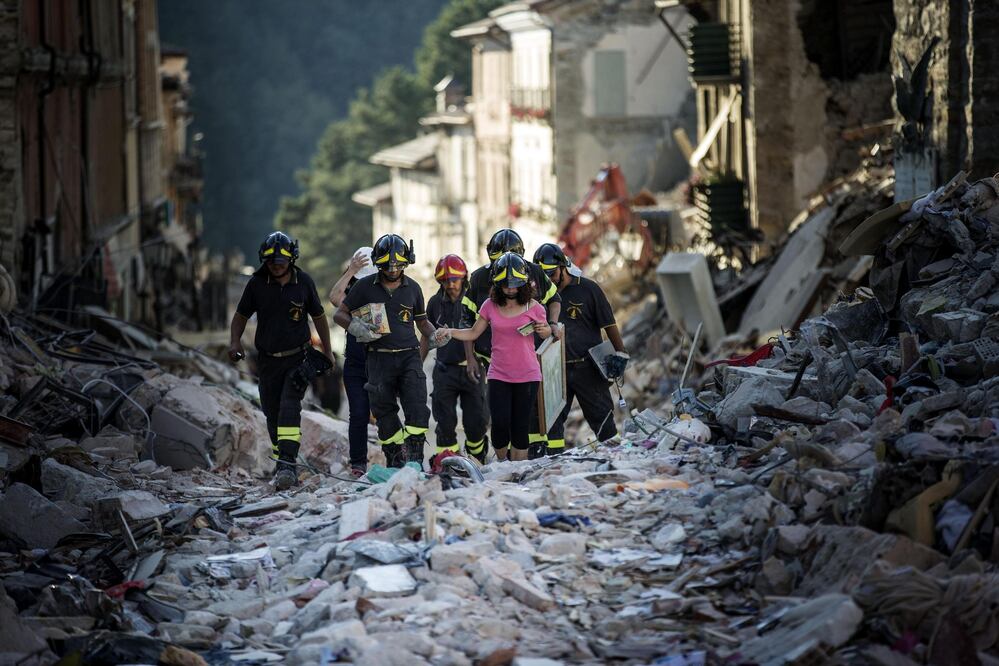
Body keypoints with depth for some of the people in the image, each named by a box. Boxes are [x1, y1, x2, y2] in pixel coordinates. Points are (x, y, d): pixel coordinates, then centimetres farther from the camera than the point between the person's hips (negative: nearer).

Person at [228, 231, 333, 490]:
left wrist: (327, 351, 13)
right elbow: (241, 315, 8)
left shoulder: (303, 282, -3)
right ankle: (282, 462, 21)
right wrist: (235, 341, -10)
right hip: (268, 359, 2)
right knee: (272, 413, 6)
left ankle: (287, 464, -26)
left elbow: (318, 316, 10)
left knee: (289, 408, -18)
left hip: (298, 357, -2)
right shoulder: (257, 284, -2)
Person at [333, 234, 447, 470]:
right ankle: (395, 461, 13)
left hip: (409, 355, 1)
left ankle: (415, 458, -15)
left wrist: (434, 336, 2)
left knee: (417, 409, -16)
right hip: (379, 359, -1)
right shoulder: (366, 287, 2)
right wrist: (356, 326, -14)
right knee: (385, 413, 2)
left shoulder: (412, 288, 9)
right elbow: (339, 314, 5)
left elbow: (422, 321, 22)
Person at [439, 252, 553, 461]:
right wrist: (451, 332, -5)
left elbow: (545, 333, 12)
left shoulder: (533, 307, -3)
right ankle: (501, 462, 17)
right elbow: (474, 333, 11)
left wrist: (544, 329, -11)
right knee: (500, 425, -10)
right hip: (499, 374, 1)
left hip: (527, 375, -1)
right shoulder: (490, 306, 1)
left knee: (520, 429, 0)